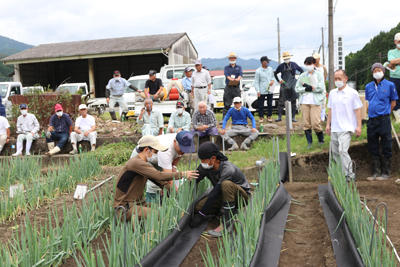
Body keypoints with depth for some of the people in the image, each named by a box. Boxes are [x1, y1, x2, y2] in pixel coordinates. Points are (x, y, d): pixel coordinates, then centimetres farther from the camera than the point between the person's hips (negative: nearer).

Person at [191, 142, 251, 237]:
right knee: (199, 207, -13)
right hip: (223, 194, 7)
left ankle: (227, 224, -31)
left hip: (242, 196, -7)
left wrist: (201, 215, -31)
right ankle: (233, 211, 3)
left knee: (226, 184, -39)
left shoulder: (228, 170, -34)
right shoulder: (205, 167, -13)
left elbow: (215, 193, -34)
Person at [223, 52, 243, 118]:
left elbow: (240, 74, -7)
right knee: (227, 105, -5)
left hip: (236, 88, 1)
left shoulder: (239, 67, 13)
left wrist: (238, 79, -31)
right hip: (228, 87, -1)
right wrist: (230, 79, -33)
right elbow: (226, 74, -10)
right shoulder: (226, 67, 11)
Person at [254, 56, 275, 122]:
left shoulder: (270, 69, 11)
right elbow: (256, 82, -3)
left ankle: (269, 117, 15)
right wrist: (258, 91, -11)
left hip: (270, 91, 4)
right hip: (262, 91, -4)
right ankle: (261, 117, 10)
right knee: (261, 105, 0)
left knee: (270, 104, 6)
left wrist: (272, 81, 0)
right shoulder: (258, 71, -3)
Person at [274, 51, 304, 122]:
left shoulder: (294, 64, 3)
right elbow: (275, 73, 16)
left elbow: (301, 71, 15)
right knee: (281, 101, -4)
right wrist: (279, 80, 6)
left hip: (292, 85, 1)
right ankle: (279, 117, 1)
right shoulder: (281, 66, 1)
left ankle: (293, 117, 9)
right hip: (284, 85, -1)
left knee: (293, 102, 3)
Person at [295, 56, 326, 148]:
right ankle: (309, 142, 12)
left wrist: (308, 86, -7)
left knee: (315, 123, -10)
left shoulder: (319, 75, 6)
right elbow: (297, 88, 7)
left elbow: (321, 88, -5)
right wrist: (306, 89, -9)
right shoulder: (302, 76, 13)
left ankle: (321, 140, 11)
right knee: (306, 123, 2)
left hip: (315, 101, -3)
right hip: (304, 101, 3)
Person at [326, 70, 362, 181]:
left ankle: (349, 174, -11)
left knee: (343, 150, -19)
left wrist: (358, 126, -7)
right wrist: (328, 124, 15)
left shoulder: (352, 93, -3)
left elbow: (357, 110, -3)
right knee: (335, 152, 10)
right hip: (334, 128, 6)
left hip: (346, 128, -6)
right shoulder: (332, 93, 12)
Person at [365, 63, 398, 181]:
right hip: (371, 120, 4)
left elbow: (393, 102, 6)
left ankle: (385, 172, 10)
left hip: (384, 120, -4)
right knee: (373, 148, 9)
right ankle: (375, 172, 18)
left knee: (386, 148, 1)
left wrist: (385, 113, 8)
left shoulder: (389, 85, 0)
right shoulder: (368, 86, 10)